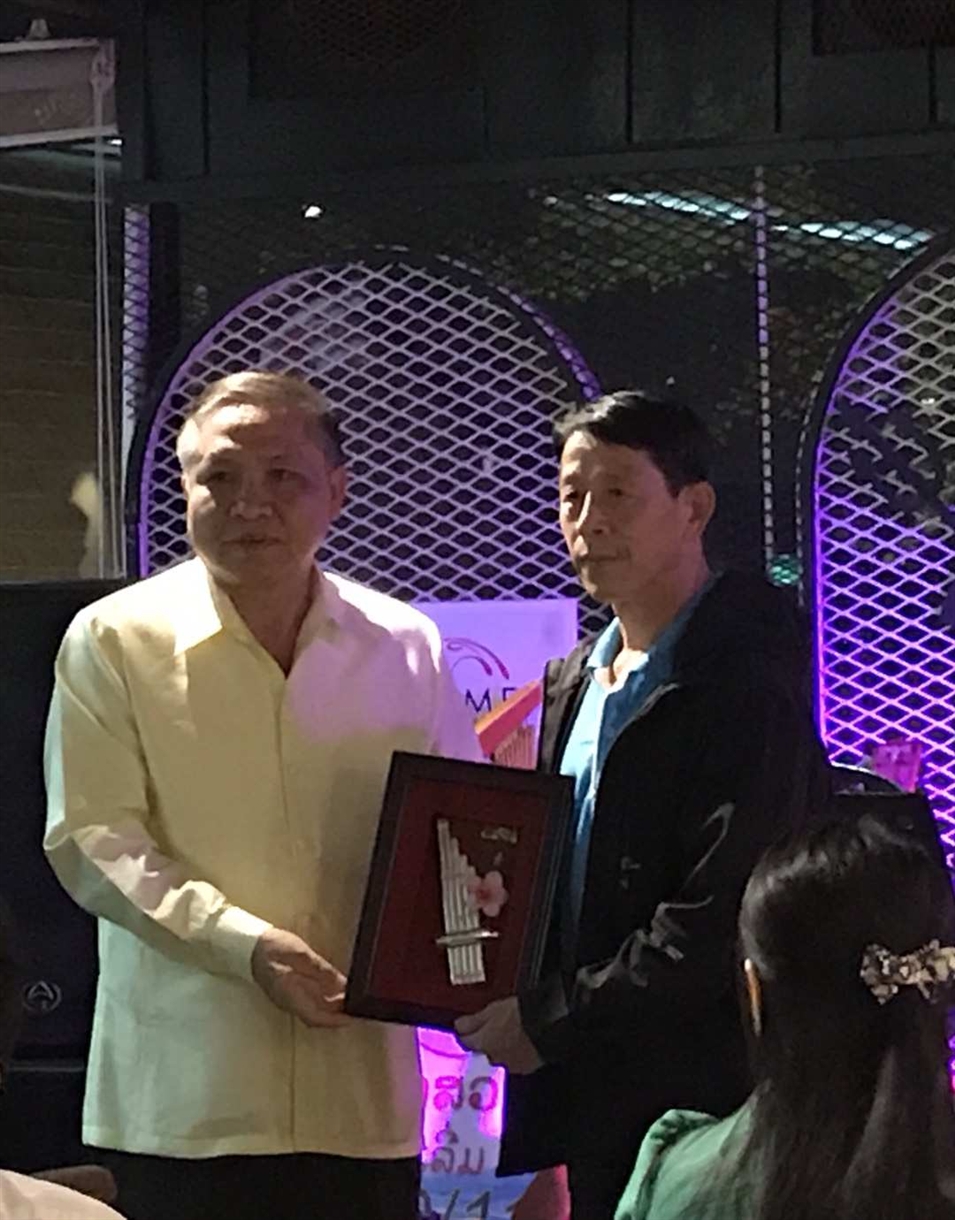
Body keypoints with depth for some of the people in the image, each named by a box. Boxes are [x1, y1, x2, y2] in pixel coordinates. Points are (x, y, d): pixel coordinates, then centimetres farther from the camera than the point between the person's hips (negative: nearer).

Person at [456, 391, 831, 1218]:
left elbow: (722, 920, -20)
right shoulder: (573, 682, 13)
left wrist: (549, 1022, -15)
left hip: (699, 1109, -8)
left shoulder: (746, 691, -14)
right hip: (594, 1102, 8)